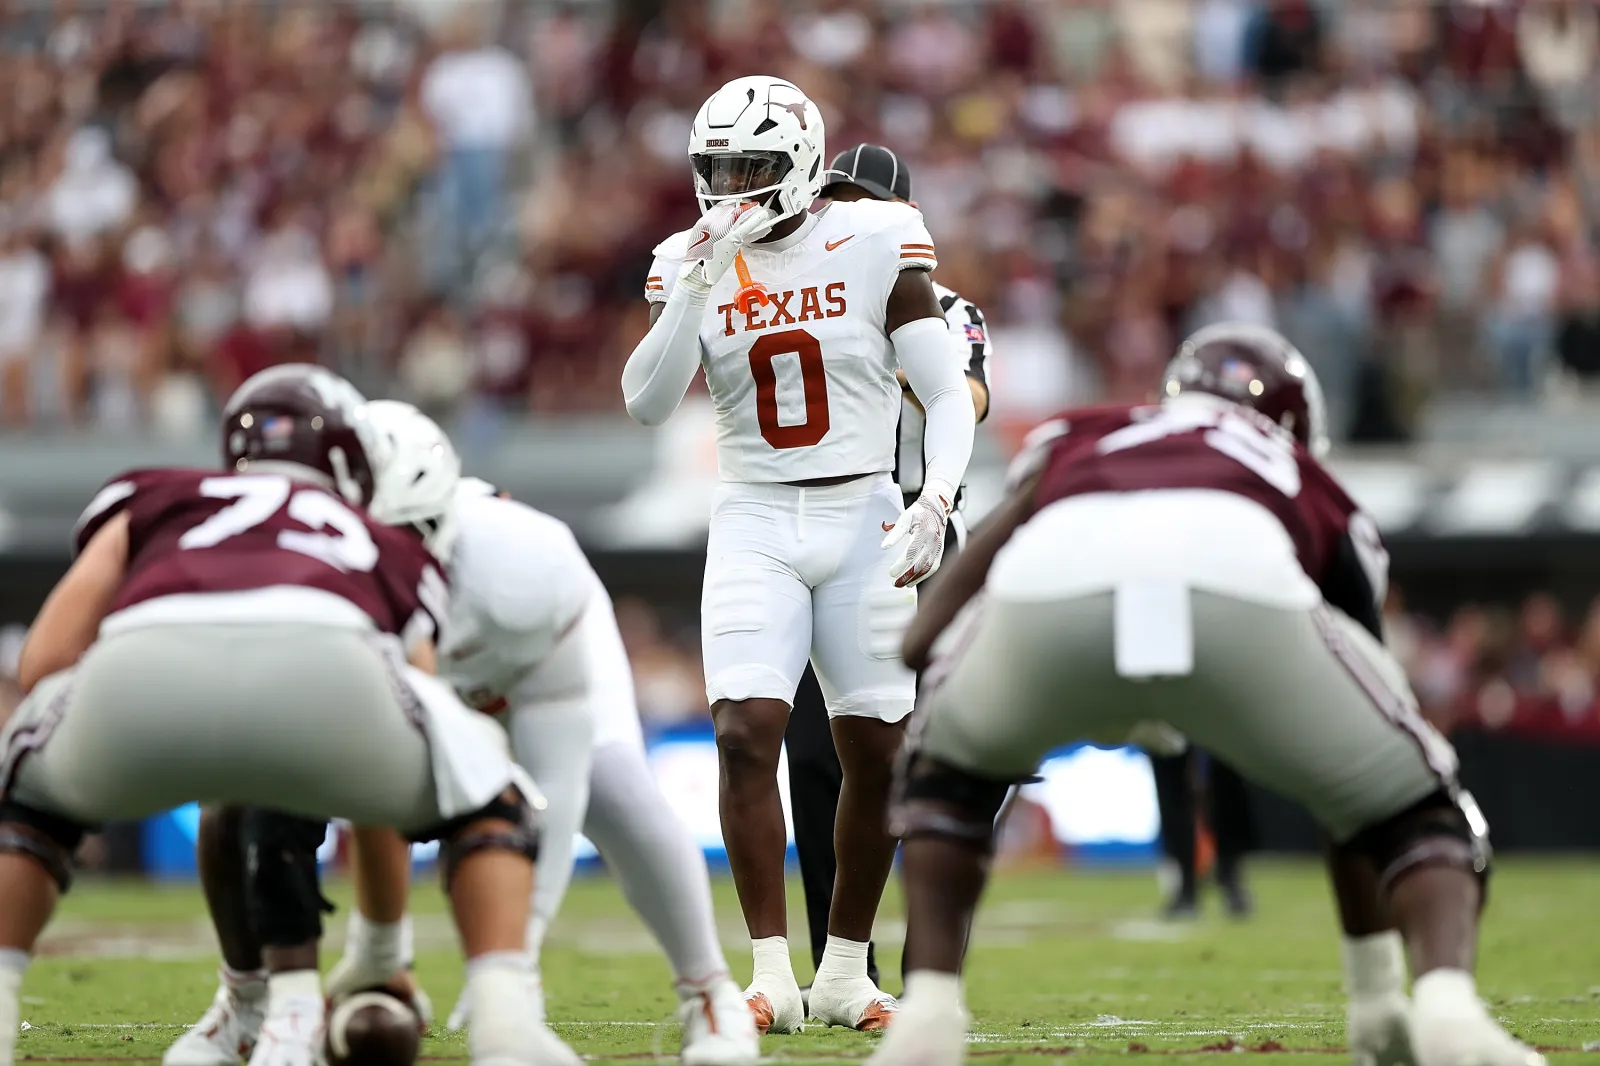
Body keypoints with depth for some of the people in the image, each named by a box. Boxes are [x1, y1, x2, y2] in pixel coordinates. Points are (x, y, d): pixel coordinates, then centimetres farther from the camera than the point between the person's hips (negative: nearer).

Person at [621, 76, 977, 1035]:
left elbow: (949, 394, -4)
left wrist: (937, 499, -20)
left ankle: (845, 972, 16)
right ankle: (773, 973, -11)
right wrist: (697, 288, -21)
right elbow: (646, 404, -10)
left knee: (877, 755, 2)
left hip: (863, 523, 0)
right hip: (755, 526, 1)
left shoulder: (875, 246, -5)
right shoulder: (694, 265, 2)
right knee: (747, 736, -15)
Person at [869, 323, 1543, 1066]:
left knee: (952, 770, 35)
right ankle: (1446, 1003, -5)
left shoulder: (1076, 441, 43)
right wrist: (1376, 990, 52)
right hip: (1242, 589, -1)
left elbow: (920, 641, 34)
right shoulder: (1317, 497, 41)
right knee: (1414, 809, 23)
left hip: (1048, 587, 1)